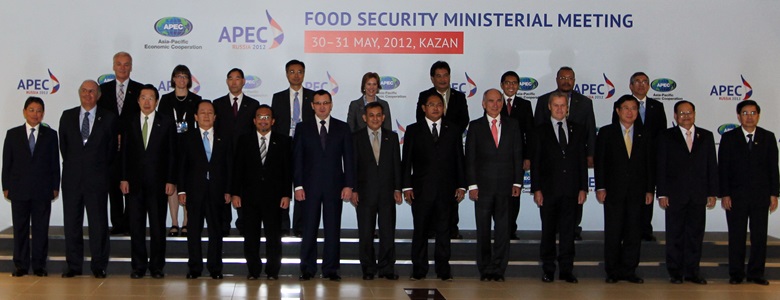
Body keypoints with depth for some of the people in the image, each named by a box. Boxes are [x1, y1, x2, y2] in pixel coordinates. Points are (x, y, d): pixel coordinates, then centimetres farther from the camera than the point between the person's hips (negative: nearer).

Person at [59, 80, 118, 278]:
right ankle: (73, 265, 14)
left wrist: (101, 168, 6)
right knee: (71, 221, 6)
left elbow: (112, 148, 6)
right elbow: (63, 145, 13)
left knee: (98, 222, 0)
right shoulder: (67, 116, 9)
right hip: (72, 177, 2)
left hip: (97, 178, -2)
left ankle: (99, 266, 8)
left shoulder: (108, 118, 3)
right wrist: (71, 165, 9)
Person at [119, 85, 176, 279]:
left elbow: (172, 154, 1)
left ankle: (156, 266, 11)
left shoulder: (167, 123, 3)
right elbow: (124, 153, 9)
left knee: (158, 226, 2)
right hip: (135, 182, 2)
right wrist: (124, 178, 0)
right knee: (136, 226, 4)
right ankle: (138, 266, 12)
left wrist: (171, 181, -5)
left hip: (158, 182, -2)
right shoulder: (130, 124, 9)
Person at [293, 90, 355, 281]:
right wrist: (298, 185, -5)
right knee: (309, 228, 2)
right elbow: (297, 159, 3)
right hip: (310, 186, 0)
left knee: (333, 229, 3)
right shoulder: (302, 128, 7)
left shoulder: (342, 128, 8)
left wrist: (349, 185, -3)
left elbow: (348, 158, 5)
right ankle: (307, 269, 10)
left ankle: (331, 269, 10)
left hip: (334, 186, 1)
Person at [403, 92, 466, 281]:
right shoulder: (413, 130, 7)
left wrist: (461, 186, 2)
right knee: (420, 230, 3)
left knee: (444, 230, 4)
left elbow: (459, 160, 9)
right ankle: (419, 269, 11)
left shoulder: (453, 130, 11)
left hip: (446, 189, 1)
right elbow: (406, 161, 3)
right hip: (421, 189, -1)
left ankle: (443, 269, 11)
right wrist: (407, 186, -5)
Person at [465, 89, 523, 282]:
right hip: (483, 186, -1)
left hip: (505, 186, 1)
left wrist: (517, 183, 0)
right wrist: (472, 185, -6)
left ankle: (499, 269, 10)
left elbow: (518, 156, 8)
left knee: (503, 229, 3)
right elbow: (470, 158, 1)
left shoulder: (512, 126, 9)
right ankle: (485, 270, 12)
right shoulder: (475, 127, 4)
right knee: (483, 230, 3)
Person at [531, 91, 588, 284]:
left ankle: (566, 270, 11)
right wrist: (536, 189, -7)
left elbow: (583, 161, 8)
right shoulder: (540, 131, 4)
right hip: (548, 189, -1)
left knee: (568, 231, 5)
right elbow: (535, 162, 0)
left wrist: (583, 188, 2)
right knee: (548, 231, 4)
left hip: (571, 189, 2)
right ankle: (548, 269, 13)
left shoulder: (578, 130, 10)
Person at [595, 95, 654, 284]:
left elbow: (650, 164, 9)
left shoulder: (644, 136, 10)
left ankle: (629, 271, 12)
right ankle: (613, 272, 9)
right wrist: (600, 187, -7)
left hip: (637, 192, 2)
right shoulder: (606, 133, 3)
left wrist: (650, 190, 2)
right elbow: (599, 162, 0)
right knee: (613, 232, 0)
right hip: (613, 191, -2)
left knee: (634, 232, 4)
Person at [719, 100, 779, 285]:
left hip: (761, 195, 1)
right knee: (736, 236, 3)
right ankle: (736, 274, 11)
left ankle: (756, 273, 13)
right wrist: (724, 194, -7)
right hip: (736, 195, -1)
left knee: (759, 236, 4)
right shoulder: (729, 138, 3)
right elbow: (723, 168, 0)